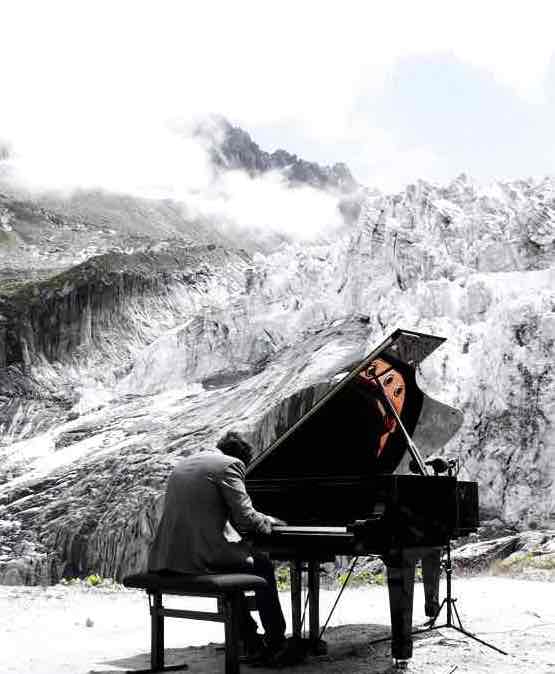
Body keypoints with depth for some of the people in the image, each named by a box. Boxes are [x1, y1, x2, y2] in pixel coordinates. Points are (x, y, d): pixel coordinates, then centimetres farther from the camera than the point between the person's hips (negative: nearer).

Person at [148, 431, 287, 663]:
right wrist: (267, 521, 13)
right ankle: (276, 642, 23)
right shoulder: (230, 465, -5)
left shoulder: (183, 464, 20)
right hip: (204, 556, -8)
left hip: (169, 558, 8)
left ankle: (252, 644, 32)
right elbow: (244, 518, -10)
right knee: (263, 566, 16)